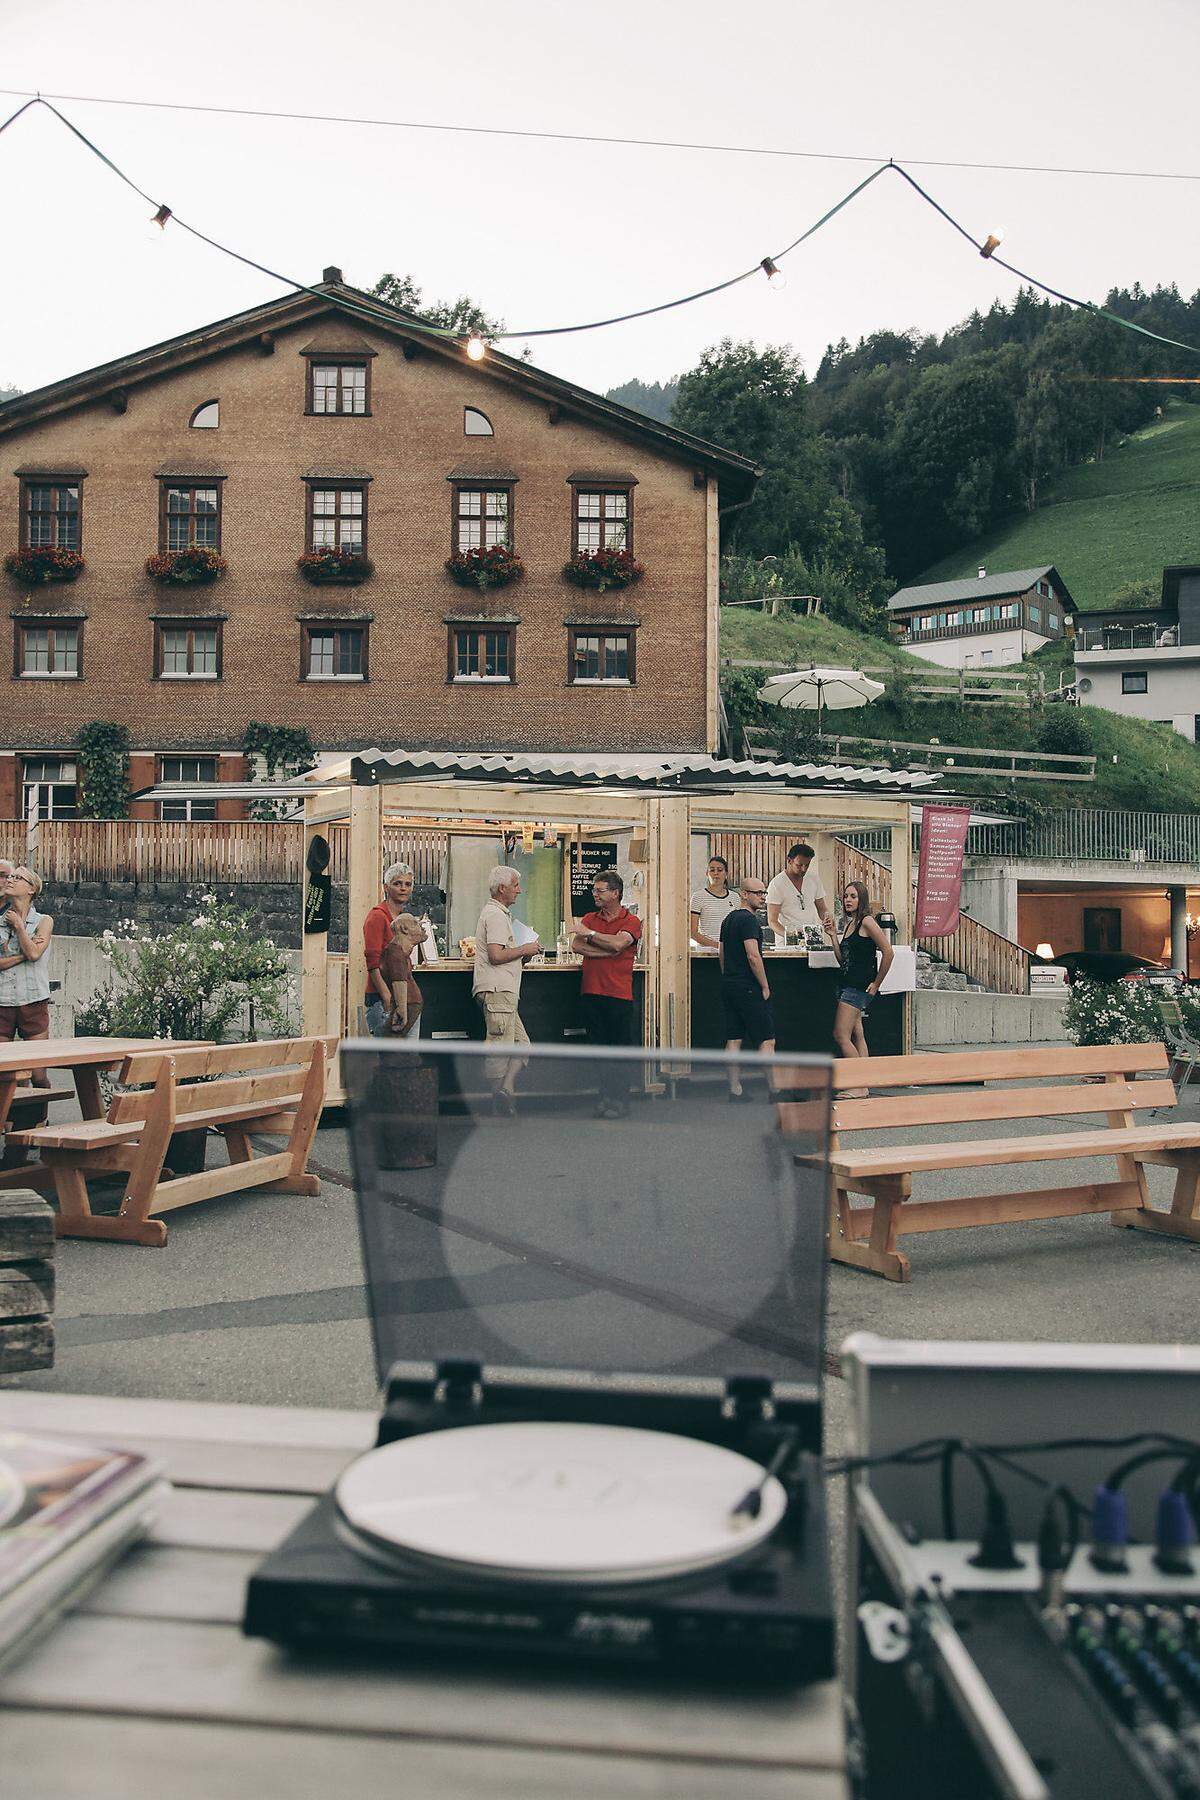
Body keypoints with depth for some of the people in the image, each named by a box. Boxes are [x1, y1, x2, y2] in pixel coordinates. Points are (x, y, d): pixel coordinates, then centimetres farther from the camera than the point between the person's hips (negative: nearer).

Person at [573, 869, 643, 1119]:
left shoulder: (631, 921, 0)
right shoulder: (589, 918, 13)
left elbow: (618, 943, -20)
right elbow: (576, 945, -2)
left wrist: (590, 934, -8)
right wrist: (608, 951, -12)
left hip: (619, 994, -5)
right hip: (592, 992, 5)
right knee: (598, 1046, 9)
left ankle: (620, 1100, 5)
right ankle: (604, 1096, 17)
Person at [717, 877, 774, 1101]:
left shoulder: (729, 919, 16)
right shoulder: (748, 919, -13)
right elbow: (753, 956, -20)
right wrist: (765, 986, -12)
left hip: (729, 986, 9)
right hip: (748, 988, -9)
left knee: (734, 1039, 8)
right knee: (767, 1040, -5)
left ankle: (735, 1090, 9)